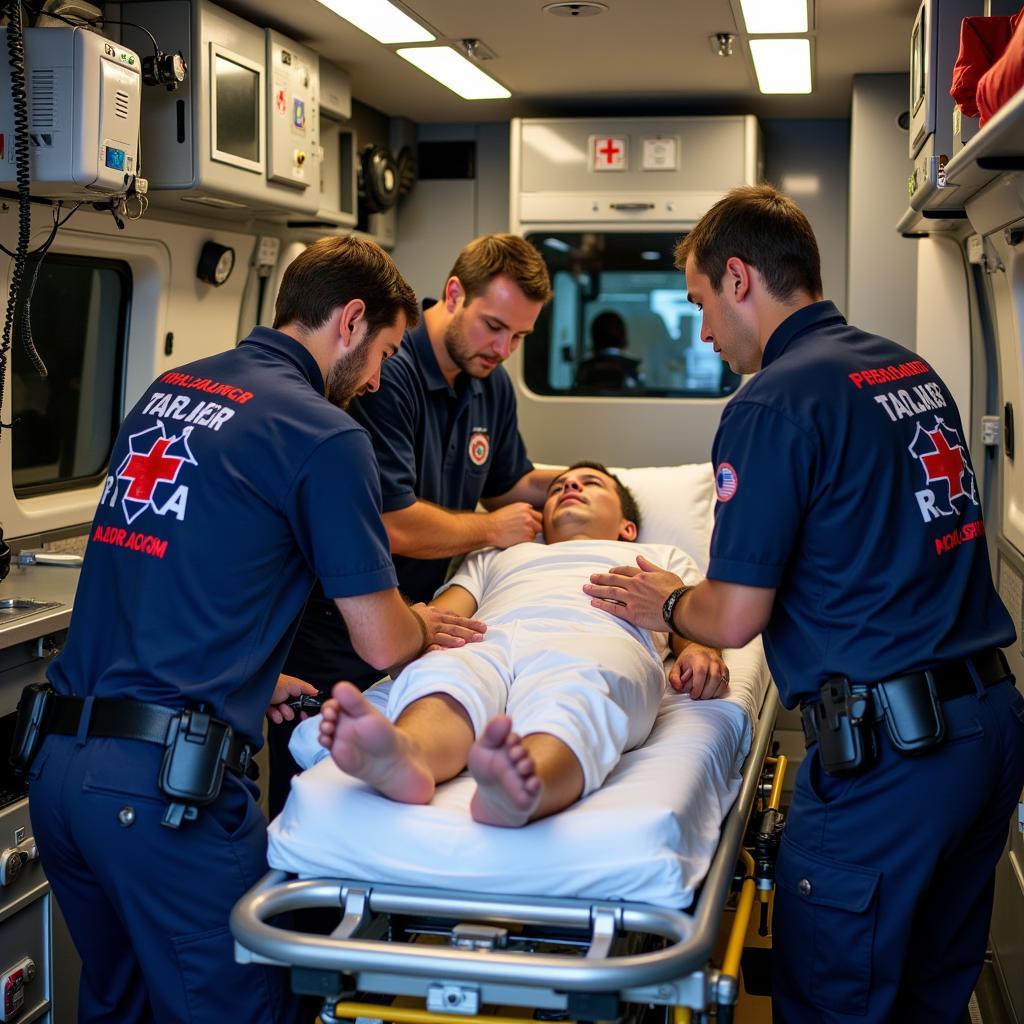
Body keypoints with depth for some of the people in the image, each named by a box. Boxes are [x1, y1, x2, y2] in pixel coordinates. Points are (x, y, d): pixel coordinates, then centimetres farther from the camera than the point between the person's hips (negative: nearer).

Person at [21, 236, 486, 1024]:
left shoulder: (166, 390, 13)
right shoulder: (323, 434, -8)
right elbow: (382, 645, -4)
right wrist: (425, 625, 17)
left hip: (57, 759, 8)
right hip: (168, 781, -8)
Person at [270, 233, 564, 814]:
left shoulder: (492, 385, 7)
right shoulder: (387, 373, -21)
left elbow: (506, 485, 24)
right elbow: (395, 526, -24)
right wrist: (491, 529, -8)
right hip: (331, 646, -7)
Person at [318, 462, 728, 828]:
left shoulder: (661, 557, 44)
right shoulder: (492, 559, 45)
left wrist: (700, 652, -3)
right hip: (486, 642, 2)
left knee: (572, 699, -41)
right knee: (438, 676, -37)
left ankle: (523, 786, -72)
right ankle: (404, 753, -68)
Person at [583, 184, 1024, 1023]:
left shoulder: (774, 402, -14)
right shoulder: (914, 371, 11)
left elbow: (734, 619, -13)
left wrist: (665, 604, 9)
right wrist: (705, 624, 25)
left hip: (885, 750, -8)